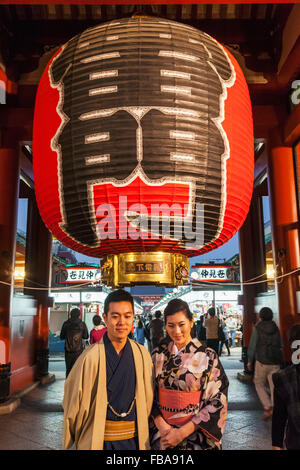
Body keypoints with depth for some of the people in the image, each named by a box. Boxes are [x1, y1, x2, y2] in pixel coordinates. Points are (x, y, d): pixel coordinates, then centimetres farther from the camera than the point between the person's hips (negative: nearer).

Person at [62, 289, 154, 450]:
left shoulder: (142, 354, -6)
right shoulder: (90, 356, -17)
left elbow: (148, 399, 6)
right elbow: (74, 402, -6)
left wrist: (141, 429, 11)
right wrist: (77, 438, 3)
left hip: (134, 439, 3)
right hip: (98, 440, -3)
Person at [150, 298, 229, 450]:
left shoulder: (208, 356, -11)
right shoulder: (158, 354, -2)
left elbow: (217, 402, -12)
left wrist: (182, 432, -15)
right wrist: (161, 425, -14)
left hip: (195, 435, -2)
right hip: (161, 432, 3)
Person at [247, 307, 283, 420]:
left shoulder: (257, 328, -7)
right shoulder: (275, 328, 6)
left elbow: (252, 345, -7)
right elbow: (280, 345, 12)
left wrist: (249, 361, 2)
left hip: (262, 361, -3)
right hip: (275, 362, 4)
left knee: (259, 384, 12)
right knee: (274, 386, 8)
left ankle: (268, 407, -2)